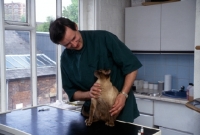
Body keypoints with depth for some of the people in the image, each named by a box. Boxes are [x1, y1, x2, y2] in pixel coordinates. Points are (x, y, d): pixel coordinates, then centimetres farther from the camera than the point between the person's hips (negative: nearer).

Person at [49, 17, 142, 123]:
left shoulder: (104, 38, -15)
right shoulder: (66, 59, -3)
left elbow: (131, 66, -12)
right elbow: (71, 91, 3)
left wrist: (123, 94, -23)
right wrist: (89, 94, -18)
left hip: (120, 104, -3)